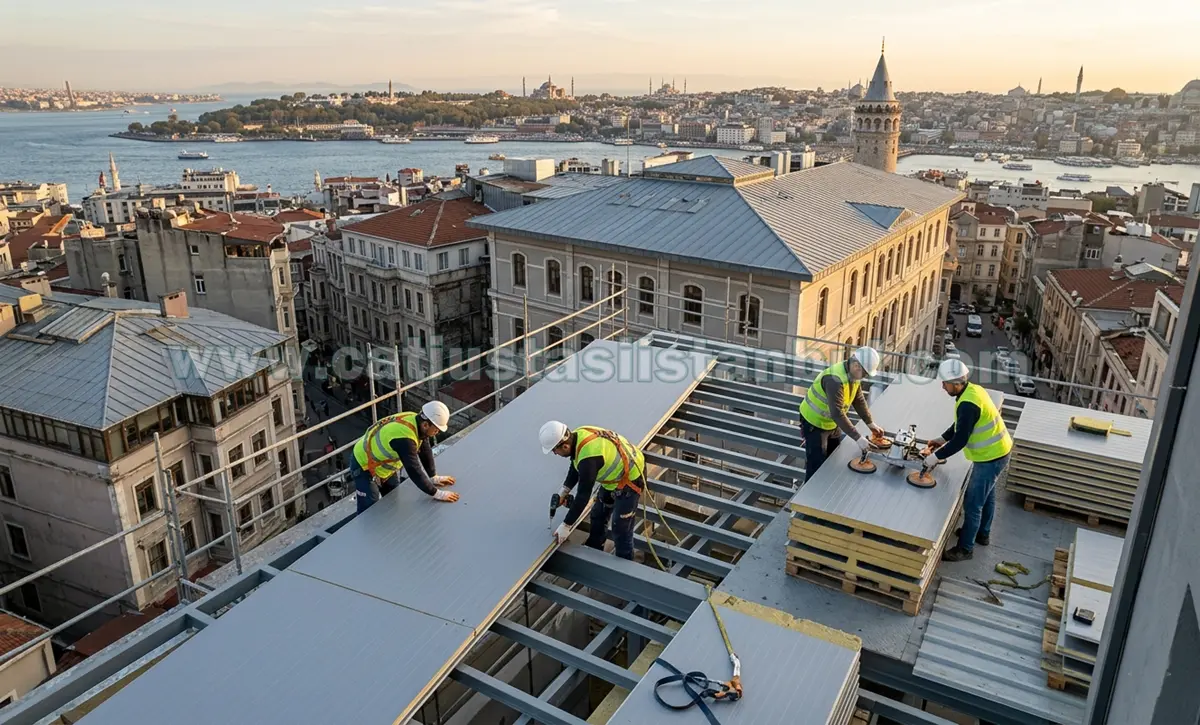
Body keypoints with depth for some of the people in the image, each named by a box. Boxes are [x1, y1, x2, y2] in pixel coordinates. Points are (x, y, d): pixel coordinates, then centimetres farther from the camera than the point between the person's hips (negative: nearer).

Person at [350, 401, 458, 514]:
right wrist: (436, 493, -29)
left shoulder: (415, 421, -13)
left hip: (382, 464, 9)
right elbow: (414, 470, -35)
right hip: (364, 466, -9)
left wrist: (433, 477, 7)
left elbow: (425, 451, 2)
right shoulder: (404, 437, -39)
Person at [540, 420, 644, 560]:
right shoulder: (578, 435, -12)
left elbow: (583, 495, -30)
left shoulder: (588, 458, -38)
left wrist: (566, 525, -21)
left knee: (621, 528, -3)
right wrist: (564, 490, 0)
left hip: (630, 479, -10)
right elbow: (575, 466, 7)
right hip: (615, 473, 10)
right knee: (598, 514, 21)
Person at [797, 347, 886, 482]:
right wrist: (858, 438, -39)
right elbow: (837, 413, -39)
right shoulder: (835, 379, -36)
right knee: (817, 465, -2)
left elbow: (859, 400, 6)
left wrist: (870, 423, 2)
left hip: (831, 422, 9)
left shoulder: (854, 374, -8)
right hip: (814, 422, -9)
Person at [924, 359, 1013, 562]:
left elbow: (960, 441, -28)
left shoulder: (968, 404, -29)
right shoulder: (973, 390, 2)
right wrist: (943, 438, 13)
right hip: (996, 452, 10)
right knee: (987, 496, 26)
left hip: (990, 457, -10)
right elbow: (961, 425, 16)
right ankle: (983, 533, 45)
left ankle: (965, 548, 13)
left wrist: (937, 456, -19)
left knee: (972, 503, 1)